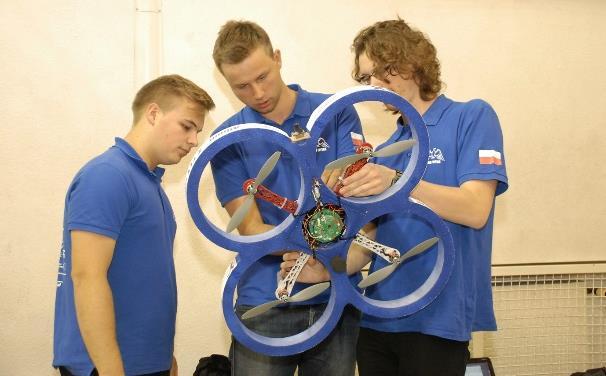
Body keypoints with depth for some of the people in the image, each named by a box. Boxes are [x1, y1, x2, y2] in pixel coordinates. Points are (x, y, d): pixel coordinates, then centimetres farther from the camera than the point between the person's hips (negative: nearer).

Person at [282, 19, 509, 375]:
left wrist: (396, 182, -26)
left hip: (437, 319, -6)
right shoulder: (385, 152, 15)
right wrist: (327, 270, -8)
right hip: (377, 320, 6)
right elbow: (372, 238, 11)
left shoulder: (472, 117, -3)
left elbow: (475, 210, -15)